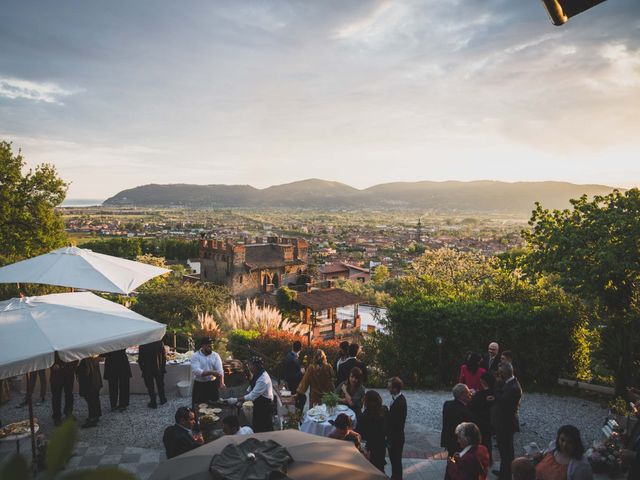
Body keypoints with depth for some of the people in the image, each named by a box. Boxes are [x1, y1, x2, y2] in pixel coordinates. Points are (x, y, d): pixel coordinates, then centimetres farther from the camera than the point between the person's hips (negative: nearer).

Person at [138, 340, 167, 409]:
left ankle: (153, 403, 17)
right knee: (160, 385, 20)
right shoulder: (159, 342, -12)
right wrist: (163, 366, 6)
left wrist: (142, 368, 4)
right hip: (159, 368, 2)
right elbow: (164, 355, -6)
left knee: (150, 386, 11)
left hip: (147, 369, -2)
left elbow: (140, 358, -10)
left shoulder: (142, 344, -16)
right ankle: (162, 399, 32)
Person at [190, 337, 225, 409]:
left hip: (213, 384, 2)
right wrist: (211, 372, -34)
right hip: (199, 385, -2)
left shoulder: (215, 355, -2)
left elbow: (220, 370, -13)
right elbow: (196, 371, -24)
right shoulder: (195, 356, -10)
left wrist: (221, 382, -31)